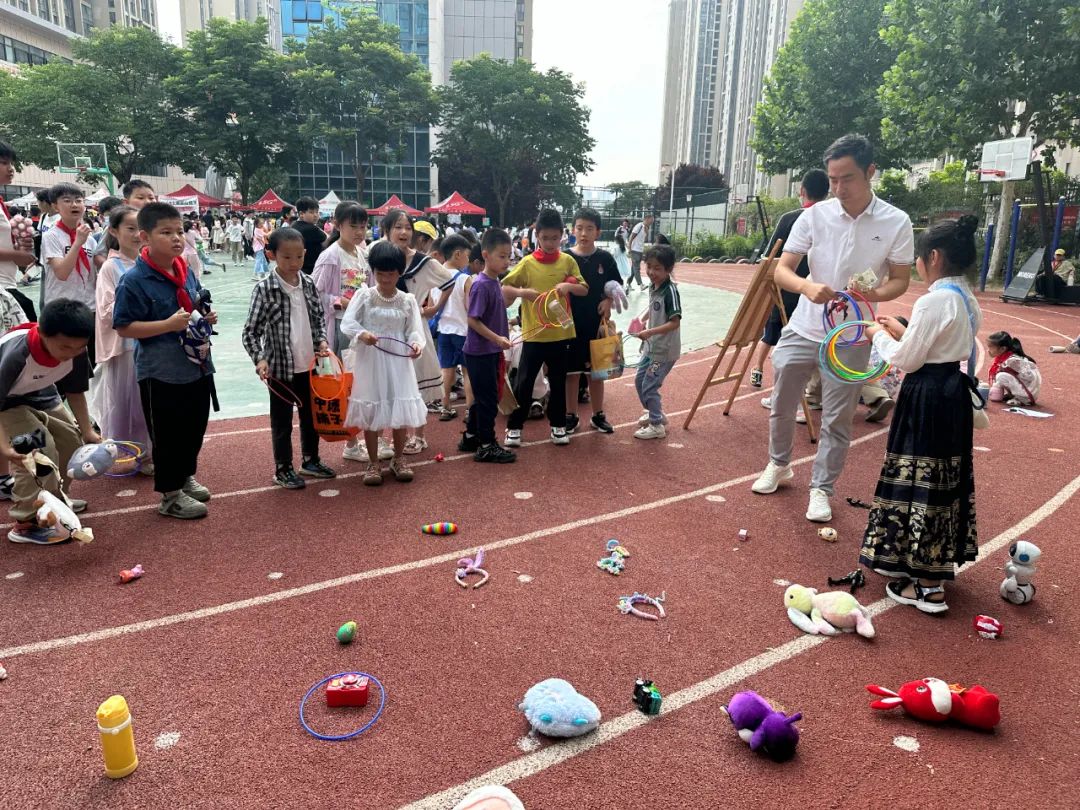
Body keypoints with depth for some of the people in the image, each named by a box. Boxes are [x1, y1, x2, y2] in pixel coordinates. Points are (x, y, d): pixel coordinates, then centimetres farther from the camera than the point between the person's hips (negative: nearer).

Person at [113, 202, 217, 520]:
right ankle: (171, 495, 19)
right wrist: (169, 324, -25)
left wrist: (207, 317, 0)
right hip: (161, 373, -7)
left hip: (198, 366, 7)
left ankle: (186, 476, 40)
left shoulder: (187, 273, 6)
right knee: (167, 435, 5)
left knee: (195, 427, 19)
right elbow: (124, 327, -17)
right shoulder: (133, 280, -15)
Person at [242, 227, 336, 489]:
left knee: (311, 414, 18)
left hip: (309, 364, 5)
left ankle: (310, 460, 36)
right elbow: (251, 330, -12)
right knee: (282, 420, 8)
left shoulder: (308, 284, 1)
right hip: (281, 366, -5)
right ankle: (283, 469, 23)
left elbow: (318, 317, 13)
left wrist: (322, 340, -2)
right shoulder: (264, 289, -13)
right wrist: (259, 359, -24)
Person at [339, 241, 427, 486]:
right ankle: (373, 463, 18)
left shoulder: (407, 300, 1)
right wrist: (361, 334, -29)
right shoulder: (363, 296, -2)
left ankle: (398, 459, 24)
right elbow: (347, 323, -9)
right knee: (370, 412, 5)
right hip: (369, 362, -1)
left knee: (400, 411, 6)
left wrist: (416, 343, -25)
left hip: (398, 363, 1)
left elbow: (414, 330, -2)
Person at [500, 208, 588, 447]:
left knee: (558, 382, 13)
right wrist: (522, 291, -21)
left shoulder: (568, 261, 2)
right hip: (534, 333, -2)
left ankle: (557, 424, 27)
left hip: (560, 332, 2)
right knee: (523, 382, 3)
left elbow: (584, 290, 5)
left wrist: (569, 286, -15)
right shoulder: (527, 263, -4)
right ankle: (514, 426, 17)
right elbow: (504, 288, -2)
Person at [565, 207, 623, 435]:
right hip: (571, 323, -1)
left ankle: (598, 415, 24)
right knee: (571, 372, 6)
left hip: (597, 324, 1)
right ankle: (571, 416, 19)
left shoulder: (605, 258, 0)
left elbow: (617, 287, 9)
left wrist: (608, 301, -9)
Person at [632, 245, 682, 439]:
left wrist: (650, 332, -32)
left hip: (665, 350, -9)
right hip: (651, 346, 9)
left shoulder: (670, 291, -22)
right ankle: (653, 413, 39)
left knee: (649, 387, -2)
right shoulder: (653, 287, 3)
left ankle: (657, 425, 15)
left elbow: (675, 322, -27)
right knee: (639, 381, 20)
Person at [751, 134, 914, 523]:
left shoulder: (896, 223, -8)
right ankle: (778, 465, 37)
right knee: (781, 406, 13)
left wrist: (874, 294, -25)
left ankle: (821, 488, 22)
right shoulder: (814, 216, -6)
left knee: (837, 419, 5)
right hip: (802, 330, 2)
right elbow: (781, 270, -7)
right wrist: (807, 287, -30)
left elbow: (901, 280, -1)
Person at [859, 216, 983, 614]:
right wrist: (902, 331, 15)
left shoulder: (933, 301, -20)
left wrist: (879, 335, -1)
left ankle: (927, 586, 5)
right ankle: (932, 564, 32)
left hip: (927, 397, -10)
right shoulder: (968, 301, 9)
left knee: (919, 483, -2)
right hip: (954, 391, 10)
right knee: (944, 480, 17)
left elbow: (907, 360, -17)